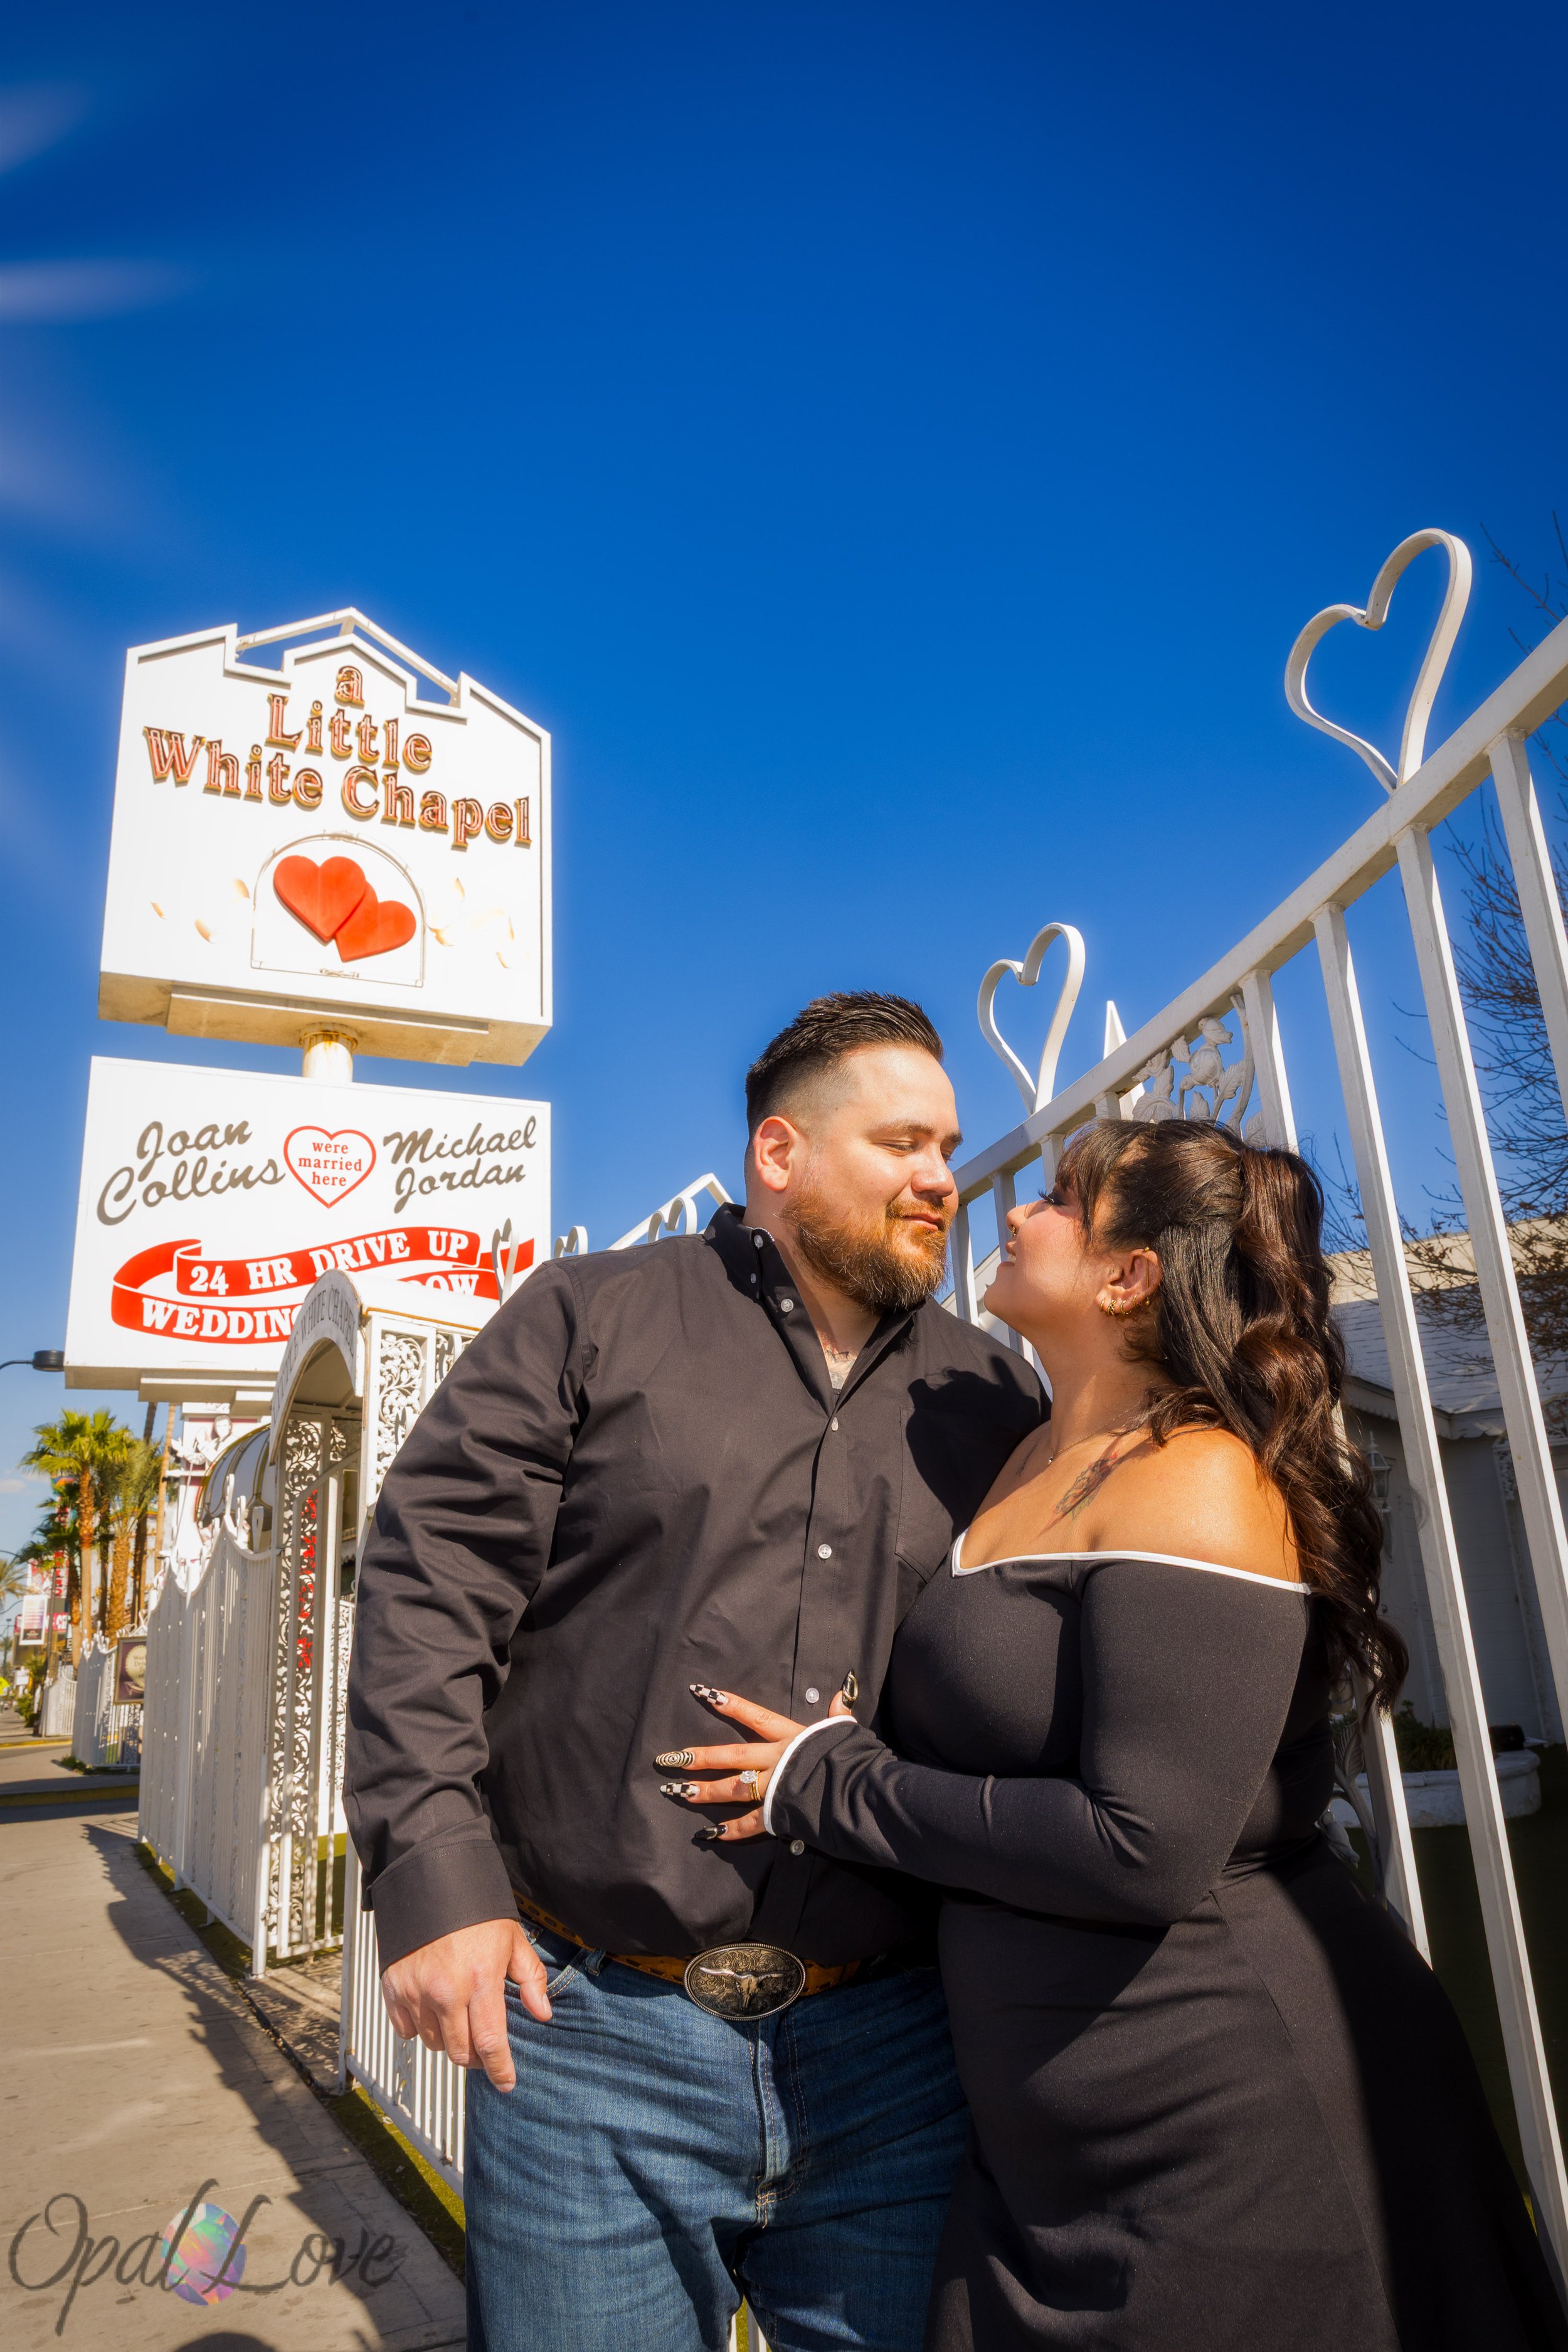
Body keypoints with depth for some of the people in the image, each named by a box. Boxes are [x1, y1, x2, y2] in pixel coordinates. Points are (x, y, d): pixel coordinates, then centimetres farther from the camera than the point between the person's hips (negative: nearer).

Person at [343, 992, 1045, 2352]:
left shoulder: (994, 1398, 9)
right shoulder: (588, 1320, 0)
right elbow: (430, 1582, -4)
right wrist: (433, 1871, -11)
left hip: (892, 2051, 3)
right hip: (588, 2034, -2)